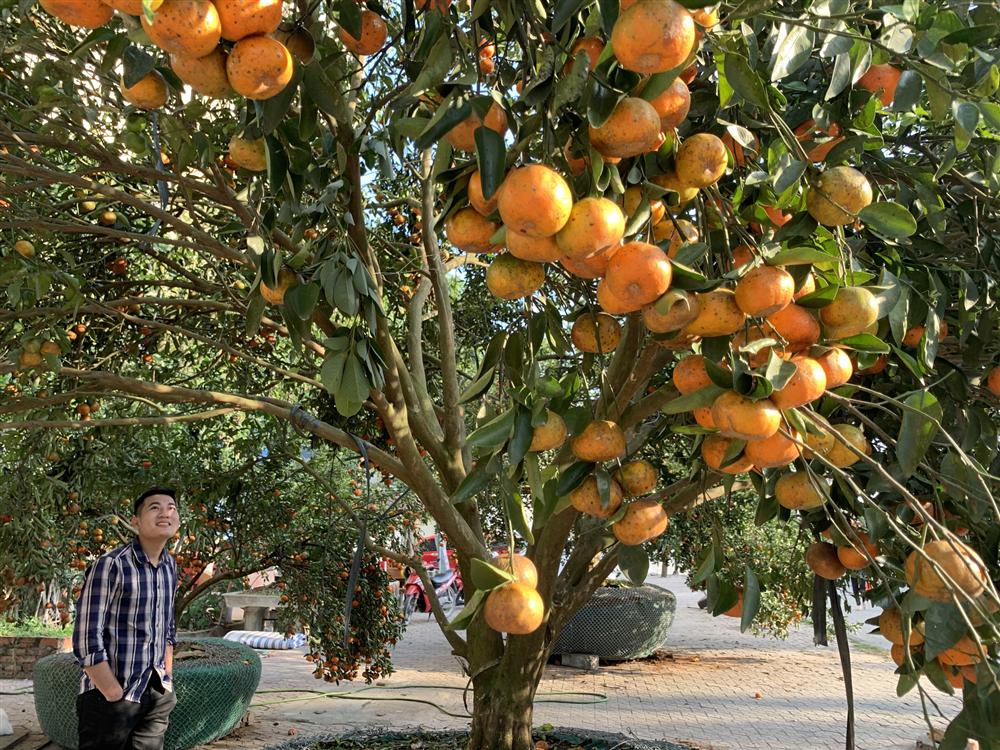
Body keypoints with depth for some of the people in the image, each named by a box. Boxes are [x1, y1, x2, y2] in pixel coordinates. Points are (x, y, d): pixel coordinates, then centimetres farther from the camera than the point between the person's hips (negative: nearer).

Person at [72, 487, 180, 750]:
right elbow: (86, 639, -17)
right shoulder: (110, 565, -15)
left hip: (157, 696, 6)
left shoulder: (170, 566, 6)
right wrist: (116, 697, -16)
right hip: (110, 697, -6)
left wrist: (167, 681, 10)